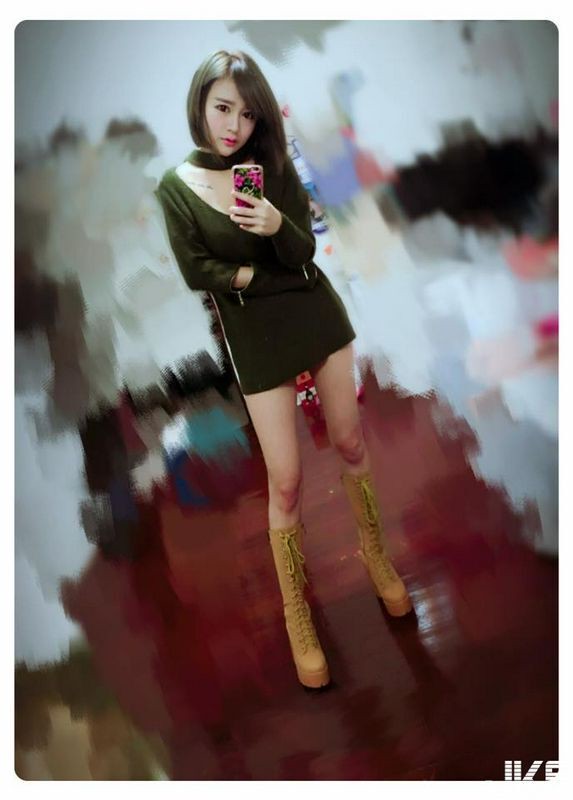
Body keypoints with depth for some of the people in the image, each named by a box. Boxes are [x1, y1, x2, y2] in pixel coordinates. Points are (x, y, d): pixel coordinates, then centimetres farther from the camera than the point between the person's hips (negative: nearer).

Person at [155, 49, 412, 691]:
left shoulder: (273, 165, 2)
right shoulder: (176, 186, -4)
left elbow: (304, 252, -7)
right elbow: (197, 273, -9)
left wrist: (278, 227, -28)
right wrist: (266, 275, -10)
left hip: (317, 316, 3)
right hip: (254, 337, -3)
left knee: (350, 445, 12)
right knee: (285, 481, -3)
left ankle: (376, 555, 35)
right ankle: (296, 614, 15)